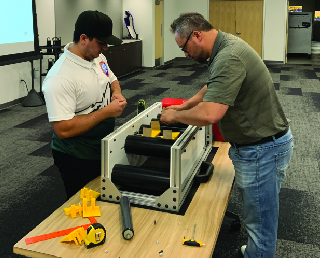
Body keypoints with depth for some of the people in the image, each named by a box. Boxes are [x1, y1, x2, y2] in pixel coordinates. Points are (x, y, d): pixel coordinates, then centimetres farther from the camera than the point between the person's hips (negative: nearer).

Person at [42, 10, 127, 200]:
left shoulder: (97, 57, -2)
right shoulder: (60, 78, -28)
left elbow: (112, 79, 18)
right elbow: (63, 130, -31)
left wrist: (117, 92, -6)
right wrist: (107, 111, -26)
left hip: (105, 149, 8)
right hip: (78, 161, -8)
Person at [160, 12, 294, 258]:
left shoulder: (228, 58, -27)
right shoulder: (227, 44, 7)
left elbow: (210, 114, -35)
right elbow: (214, 86, 24)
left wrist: (175, 116, -18)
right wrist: (186, 104, 16)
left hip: (262, 150, -10)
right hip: (260, 143, 10)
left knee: (260, 221, 6)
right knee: (256, 213, 24)